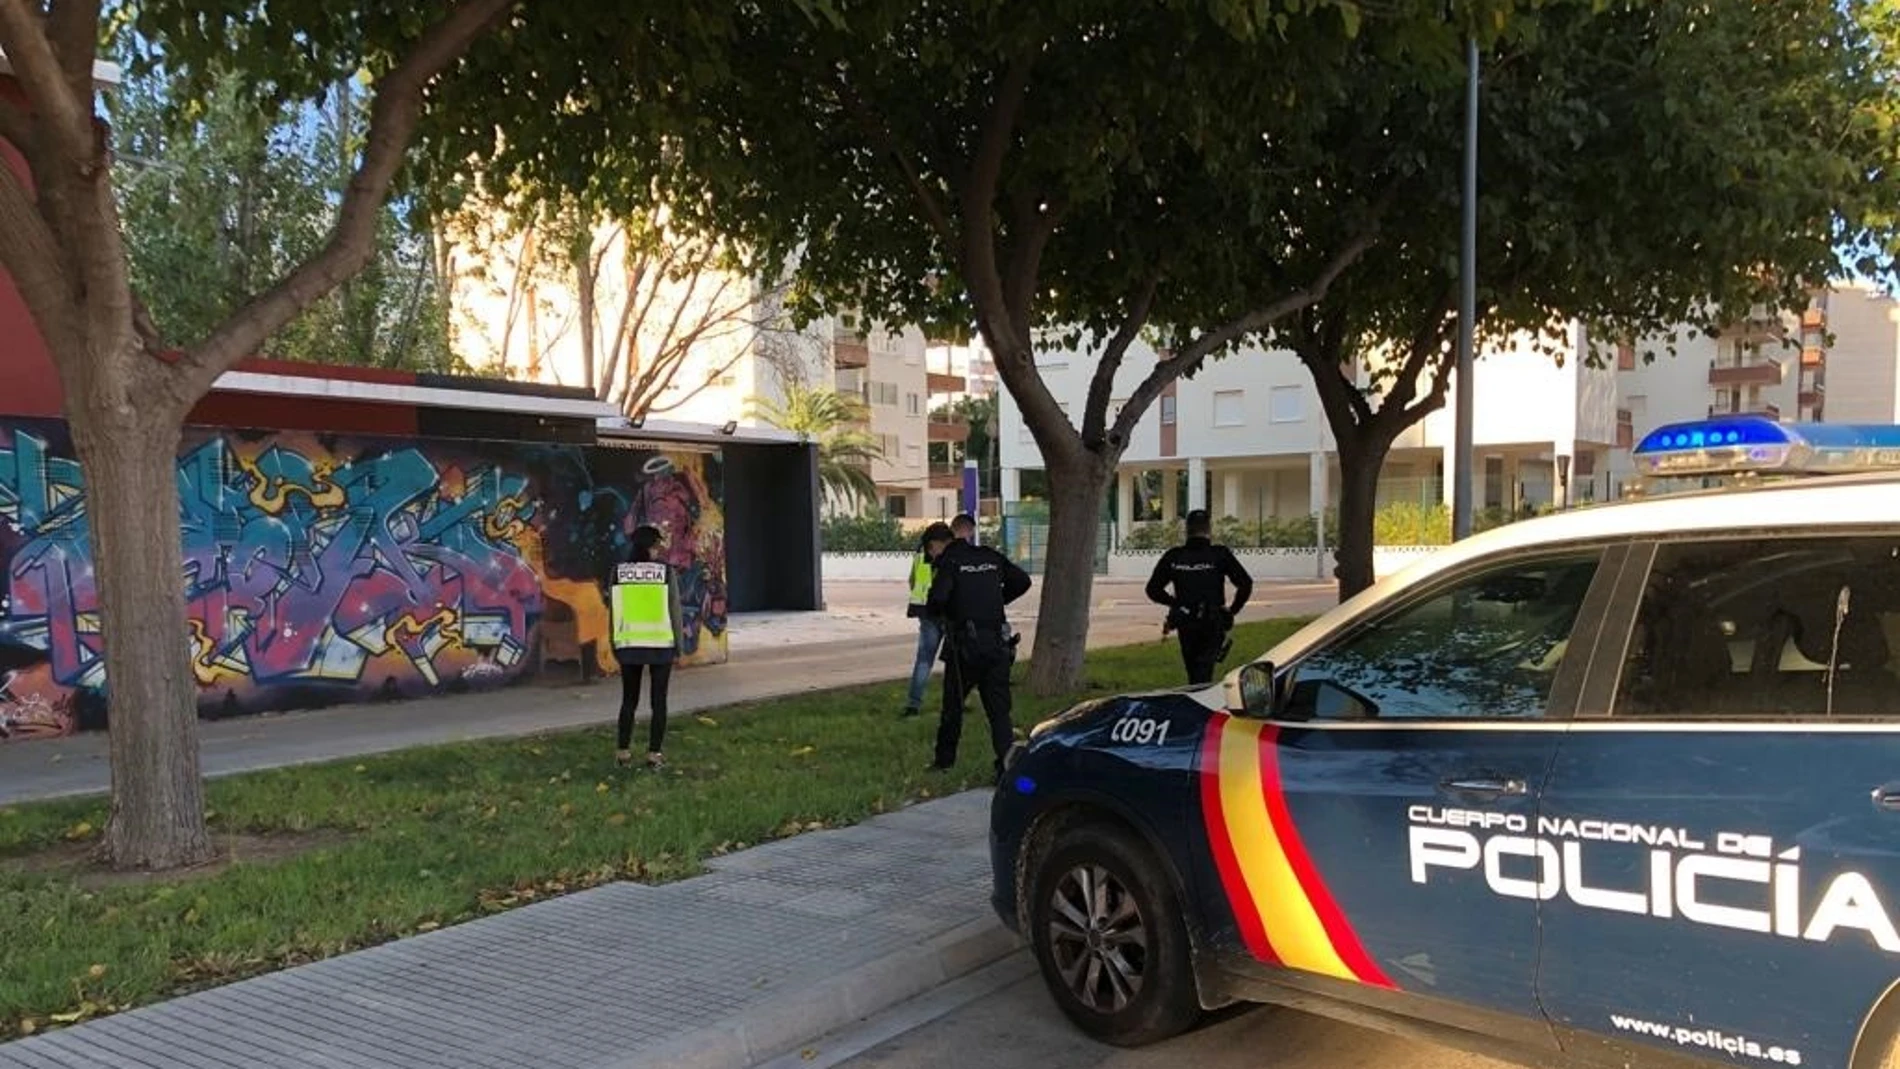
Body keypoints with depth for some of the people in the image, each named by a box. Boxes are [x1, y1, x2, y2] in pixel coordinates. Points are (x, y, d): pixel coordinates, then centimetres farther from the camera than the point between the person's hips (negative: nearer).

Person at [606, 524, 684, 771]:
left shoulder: (617, 572, -1)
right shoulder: (666, 571, -6)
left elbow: (613, 612, 1)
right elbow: (674, 611, -5)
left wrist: (615, 646, 10)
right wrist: (678, 647, 3)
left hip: (629, 645, 2)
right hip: (661, 645, -2)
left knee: (629, 699, 15)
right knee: (659, 700, 7)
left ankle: (623, 753, 16)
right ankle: (654, 755, 5)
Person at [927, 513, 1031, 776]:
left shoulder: (950, 559, -7)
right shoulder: (992, 557, 7)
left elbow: (938, 597, -19)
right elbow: (1022, 580, 14)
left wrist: (936, 610, 4)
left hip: (965, 644, -3)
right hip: (998, 643, 3)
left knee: (953, 705, 14)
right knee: (999, 708, 5)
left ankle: (945, 759, 24)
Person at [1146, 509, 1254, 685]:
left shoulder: (1173, 557, 0)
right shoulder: (1220, 555, -7)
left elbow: (1153, 590, 5)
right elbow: (1245, 584, -10)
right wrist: (1234, 609, 4)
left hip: (1185, 624, 3)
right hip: (1213, 624, -3)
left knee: (1193, 672, 17)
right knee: (1204, 672, -6)